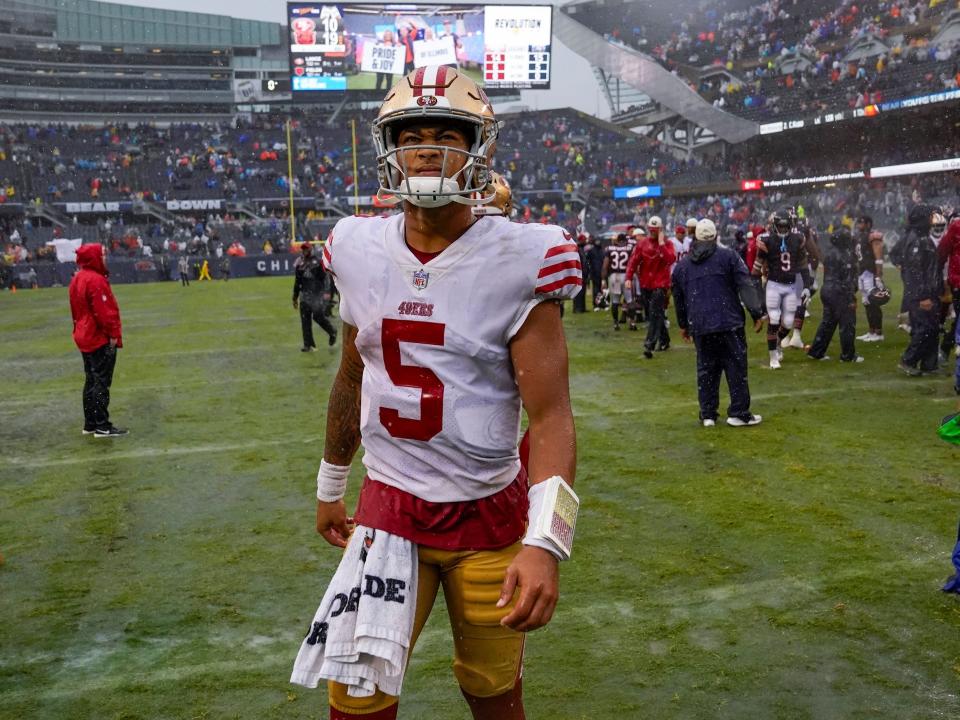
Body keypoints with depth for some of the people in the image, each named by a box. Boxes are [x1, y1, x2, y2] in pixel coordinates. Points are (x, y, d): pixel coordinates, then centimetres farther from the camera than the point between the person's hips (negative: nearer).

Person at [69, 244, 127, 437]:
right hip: (101, 339, -10)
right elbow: (104, 311, -22)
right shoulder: (96, 280, -18)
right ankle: (102, 426, -4)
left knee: (92, 381, 15)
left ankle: (90, 424, 20)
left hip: (85, 338, 10)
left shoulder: (77, 279, 12)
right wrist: (113, 334, -16)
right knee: (101, 382, -6)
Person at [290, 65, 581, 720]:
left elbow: (551, 416, -16)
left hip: (489, 515, -2)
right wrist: (330, 487, 22)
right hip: (387, 508, 3)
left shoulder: (519, 261, -14)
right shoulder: (360, 252, 0)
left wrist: (544, 543, -27)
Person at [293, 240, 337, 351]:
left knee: (318, 316, -12)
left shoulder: (317, 262, -3)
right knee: (305, 320, 0)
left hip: (317, 294, -5)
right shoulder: (299, 264, 13)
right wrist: (295, 297, 20)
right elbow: (297, 282, 19)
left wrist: (326, 292, -20)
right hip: (305, 295, 5)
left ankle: (332, 332, 16)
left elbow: (325, 277, -8)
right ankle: (309, 345, 5)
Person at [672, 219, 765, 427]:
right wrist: (757, 314, -4)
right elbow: (745, 287, -6)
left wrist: (683, 325, 31)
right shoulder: (728, 256, 1)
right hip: (729, 323, -3)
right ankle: (739, 413, 5)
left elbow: (678, 299, 21)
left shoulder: (682, 265, 13)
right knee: (736, 367, 3)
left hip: (700, 326, 4)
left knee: (706, 369, 10)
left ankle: (708, 415, 12)